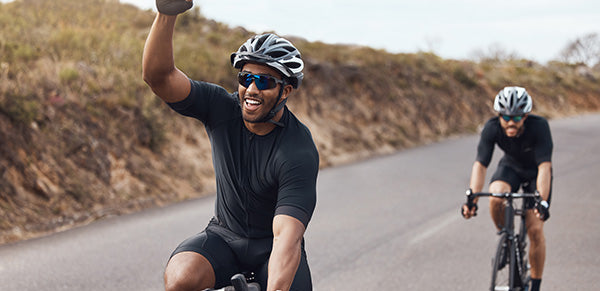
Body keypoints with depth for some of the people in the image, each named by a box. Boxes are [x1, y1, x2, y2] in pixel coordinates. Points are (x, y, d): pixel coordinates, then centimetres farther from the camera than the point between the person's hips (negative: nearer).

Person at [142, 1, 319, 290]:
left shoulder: (300, 152, -22)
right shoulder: (222, 109, -10)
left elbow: (287, 236, -32)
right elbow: (158, 75, -23)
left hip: (271, 247, -1)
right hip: (224, 236, 2)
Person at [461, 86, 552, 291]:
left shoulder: (539, 126, -34)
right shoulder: (492, 128, -28)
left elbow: (545, 167, -39)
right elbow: (480, 164, -31)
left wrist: (543, 202, -50)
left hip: (535, 172, -2)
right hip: (510, 166, 2)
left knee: (535, 230, -12)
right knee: (496, 196, -32)